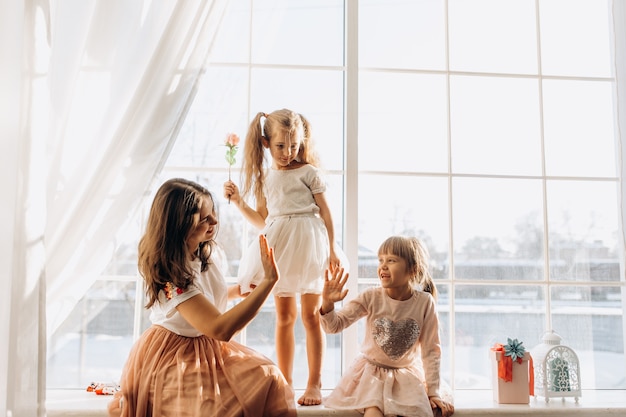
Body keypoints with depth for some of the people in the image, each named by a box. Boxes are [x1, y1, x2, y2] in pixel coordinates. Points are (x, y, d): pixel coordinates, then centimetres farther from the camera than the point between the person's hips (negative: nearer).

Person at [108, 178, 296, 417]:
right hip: (173, 359, -7)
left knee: (268, 380, -9)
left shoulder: (202, 252, -3)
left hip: (209, 348, 7)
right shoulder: (169, 275, -27)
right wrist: (268, 281, -34)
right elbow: (220, 328, -33)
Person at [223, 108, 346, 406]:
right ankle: (284, 383, 18)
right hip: (279, 246, 4)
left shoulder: (309, 171, -1)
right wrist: (238, 201, 5)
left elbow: (325, 211, -2)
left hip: (308, 242, -4)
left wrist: (332, 250, -8)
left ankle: (314, 384, 8)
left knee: (310, 314, -1)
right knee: (284, 316, 9)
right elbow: (262, 221, 16)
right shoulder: (264, 177, 12)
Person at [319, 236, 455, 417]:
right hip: (372, 371, -1)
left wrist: (433, 392, -3)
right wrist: (327, 304, -36)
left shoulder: (424, 302, -13)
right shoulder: (371, 297, -13)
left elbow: (430, 350, -6)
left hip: (407, 373, 1)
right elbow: (335, 325, -15)